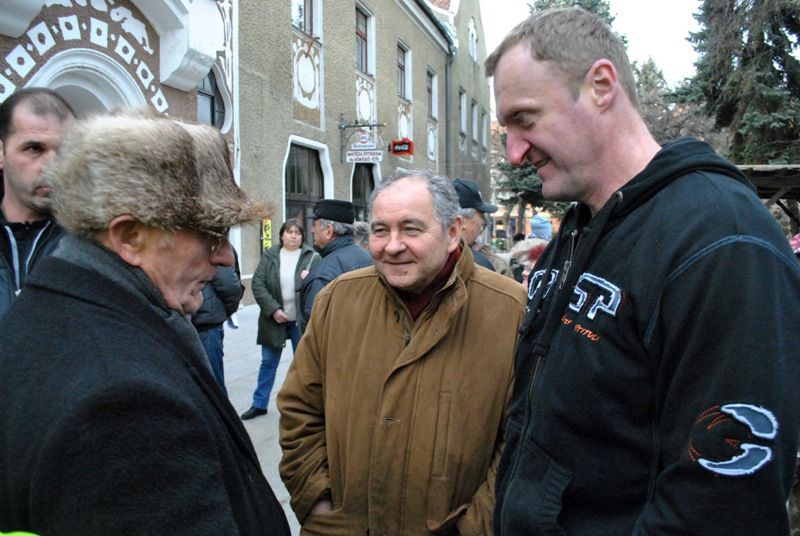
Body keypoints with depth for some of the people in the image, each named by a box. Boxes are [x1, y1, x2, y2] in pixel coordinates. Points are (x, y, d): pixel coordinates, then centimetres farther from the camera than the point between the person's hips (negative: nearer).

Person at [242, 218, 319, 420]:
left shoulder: (313, 257, -4)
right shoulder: (269, 256, -1)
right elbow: (257, 284, -6)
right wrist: (273, 309, -15)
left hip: (301, 320, -1)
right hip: (274, 318, 1)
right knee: (268, 362, 13)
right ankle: (259, 404, 25)